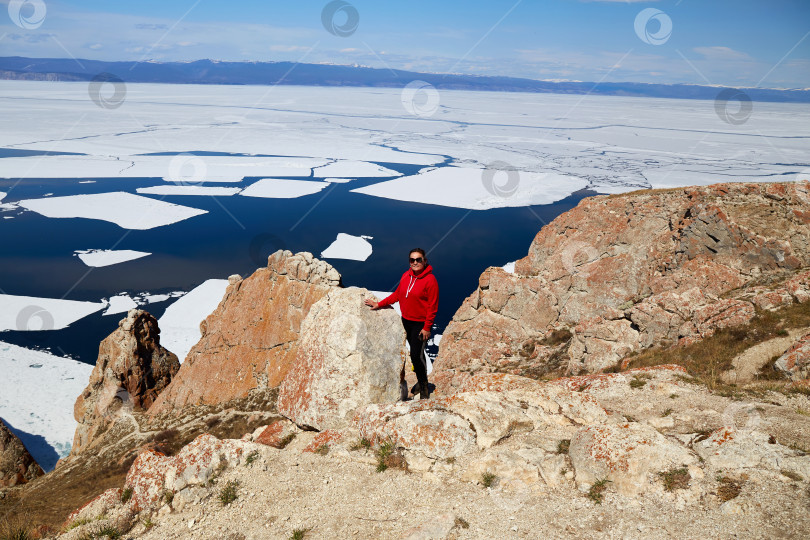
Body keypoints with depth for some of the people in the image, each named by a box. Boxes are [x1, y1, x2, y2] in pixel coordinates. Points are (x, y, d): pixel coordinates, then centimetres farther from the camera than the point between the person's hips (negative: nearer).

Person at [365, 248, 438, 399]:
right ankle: (421, 383, 29)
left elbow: (433, 306, -14)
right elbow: (397, 294, 17)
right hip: (405, 321, 6)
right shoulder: (406, 276, 4)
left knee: (416, 355, -8)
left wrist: (427, 328, -14)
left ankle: (424, 388, 7)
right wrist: (379, 304, 15)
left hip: (420, 324, -6)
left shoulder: (430, 279, -15)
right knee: (416, 354, 14)